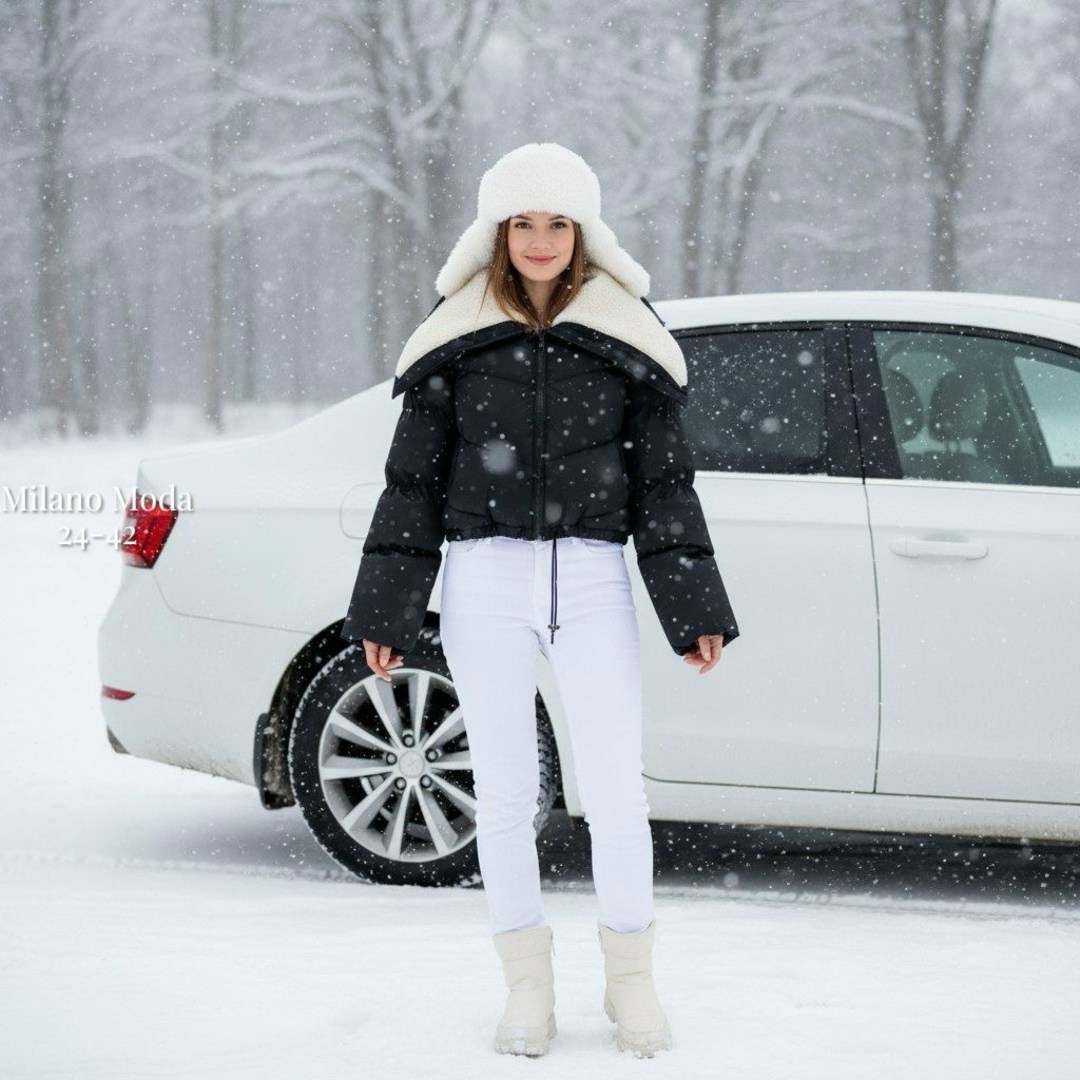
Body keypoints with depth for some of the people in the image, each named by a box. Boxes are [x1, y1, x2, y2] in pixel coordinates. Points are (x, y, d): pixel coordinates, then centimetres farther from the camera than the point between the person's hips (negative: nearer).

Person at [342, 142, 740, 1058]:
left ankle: (631, 981, 12)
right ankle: (528, 984, 17)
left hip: (591, 578, 0)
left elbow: (663, 483, 7)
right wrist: (386, 614, 4)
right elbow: (414, 482, 8)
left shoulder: (625, 335, 5)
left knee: (616, 790, -4)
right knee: (505, 793, 4)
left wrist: (693, 611, 1)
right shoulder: (456, 338, 5)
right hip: (485, 580, 0)